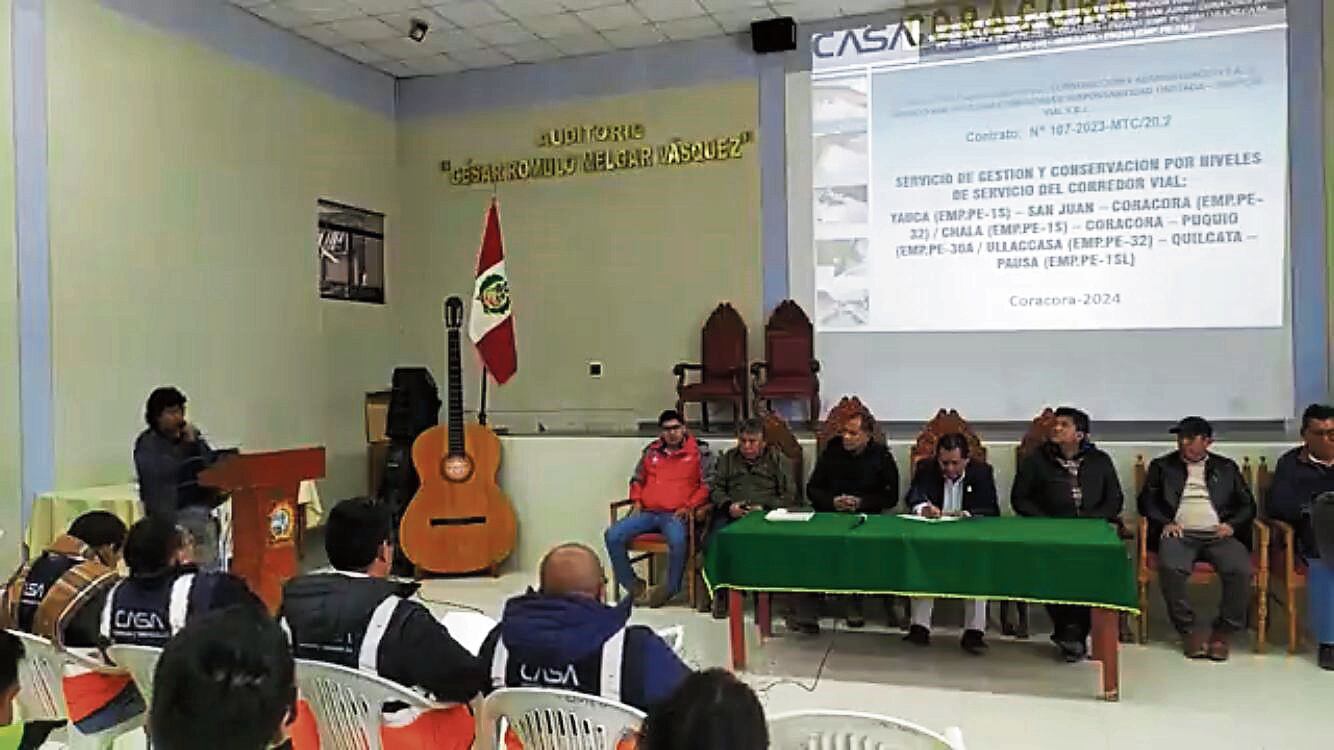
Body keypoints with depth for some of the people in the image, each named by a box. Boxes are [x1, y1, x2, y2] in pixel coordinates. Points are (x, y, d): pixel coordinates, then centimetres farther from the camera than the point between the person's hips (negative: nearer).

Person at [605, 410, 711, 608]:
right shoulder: (651, 451, 18)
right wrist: (637, 502, 10)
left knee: (678, 541, -37)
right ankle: (633, 586, -2)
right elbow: (637, 479, 27)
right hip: (647, 513, 5)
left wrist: (689, 507, -10)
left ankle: (670, 589, -12)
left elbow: (707, 484, 1)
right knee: (613, 535, -17)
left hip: (675, 514, -4)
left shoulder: (699, 451, 5)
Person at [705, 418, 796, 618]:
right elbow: (715, 488, 15)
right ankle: (720, 590, -8)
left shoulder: (778, 460, 15)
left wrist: (764, 508, -9)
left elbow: (789, 495, 8)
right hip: (731, 513, 2)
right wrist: (728, 505, -6)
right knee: (712, 543, -28)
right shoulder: (727, 459, 22)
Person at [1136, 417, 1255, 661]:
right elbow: (1146, 501, 11)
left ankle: (1223, 632, -11)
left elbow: (1247, 505, 17)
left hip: (1218, 534, 1)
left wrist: (1232, 524, -3)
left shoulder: (1227, 467, 21)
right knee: (1170, 568, -33)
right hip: (1180, 533, -1)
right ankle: (1188, 631, -16)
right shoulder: (1162, 466, 18)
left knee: (1241, 570, -29)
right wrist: (1165, 522, -7)